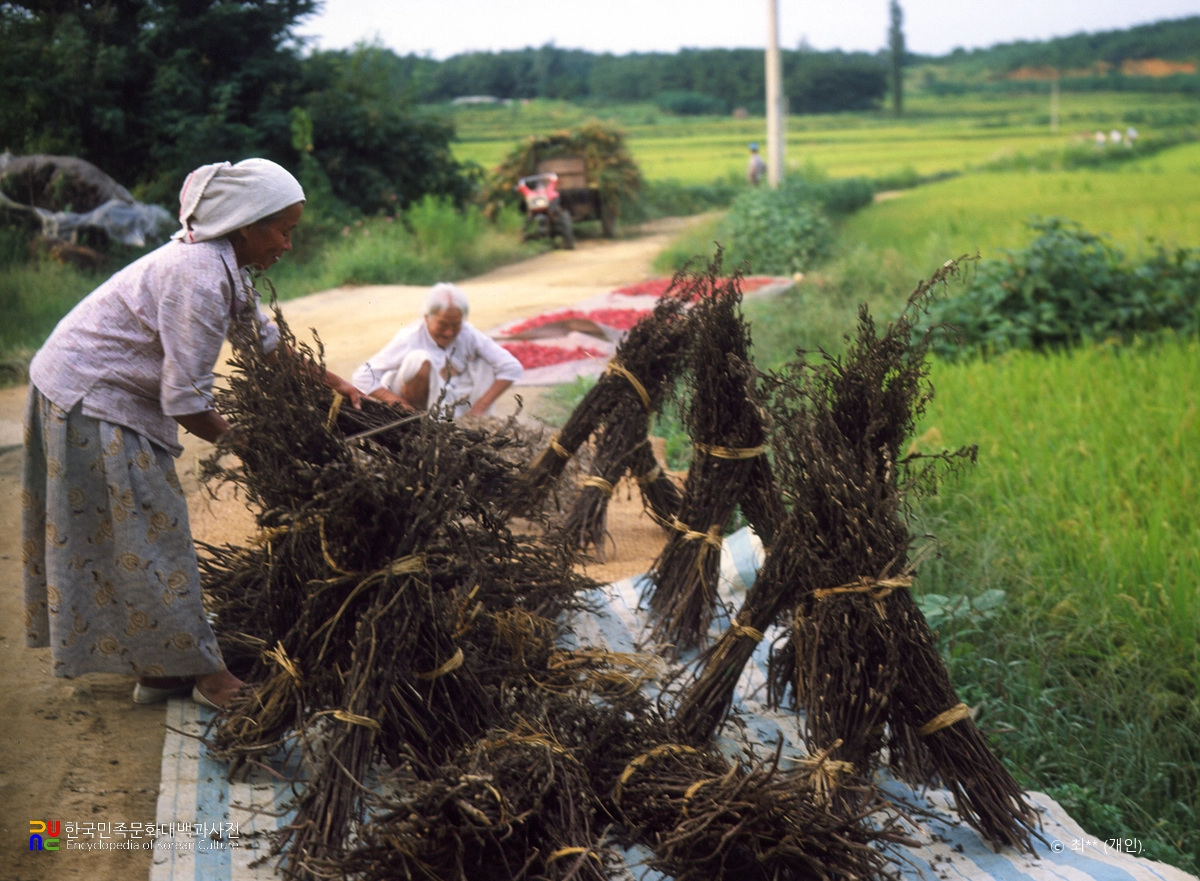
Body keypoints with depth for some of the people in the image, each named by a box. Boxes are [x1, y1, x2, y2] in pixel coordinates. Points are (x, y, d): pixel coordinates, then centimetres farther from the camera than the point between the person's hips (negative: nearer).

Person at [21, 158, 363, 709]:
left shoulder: (221, 263, 4)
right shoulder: (199, 278, -27)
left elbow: (266, 340, 18)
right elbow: (187, 404, -26)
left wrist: (331, 384, 10)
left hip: (113, 397, 10)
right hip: (91, 405, -10)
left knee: (145, 535, 14)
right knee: (147, 542, -2)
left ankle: (158, 670, 23)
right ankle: (206, 673, 7)